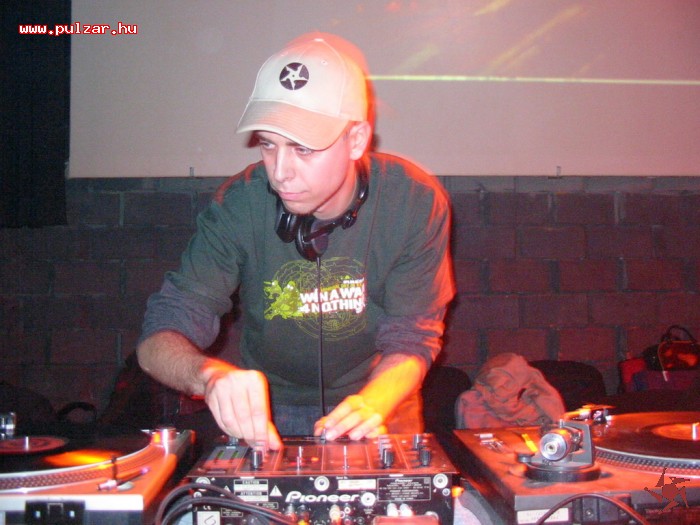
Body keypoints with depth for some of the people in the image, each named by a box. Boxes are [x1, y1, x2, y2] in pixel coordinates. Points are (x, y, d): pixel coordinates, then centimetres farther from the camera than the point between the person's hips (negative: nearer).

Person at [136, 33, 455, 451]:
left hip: (379, 402, 0)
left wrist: (371, 405, -33)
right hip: (266, 406, 1)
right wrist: (212, 374, -40)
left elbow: (411, 339, -12)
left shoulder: (416, 201, -16)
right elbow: (160, 338, -17)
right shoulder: (239, 204, -16)